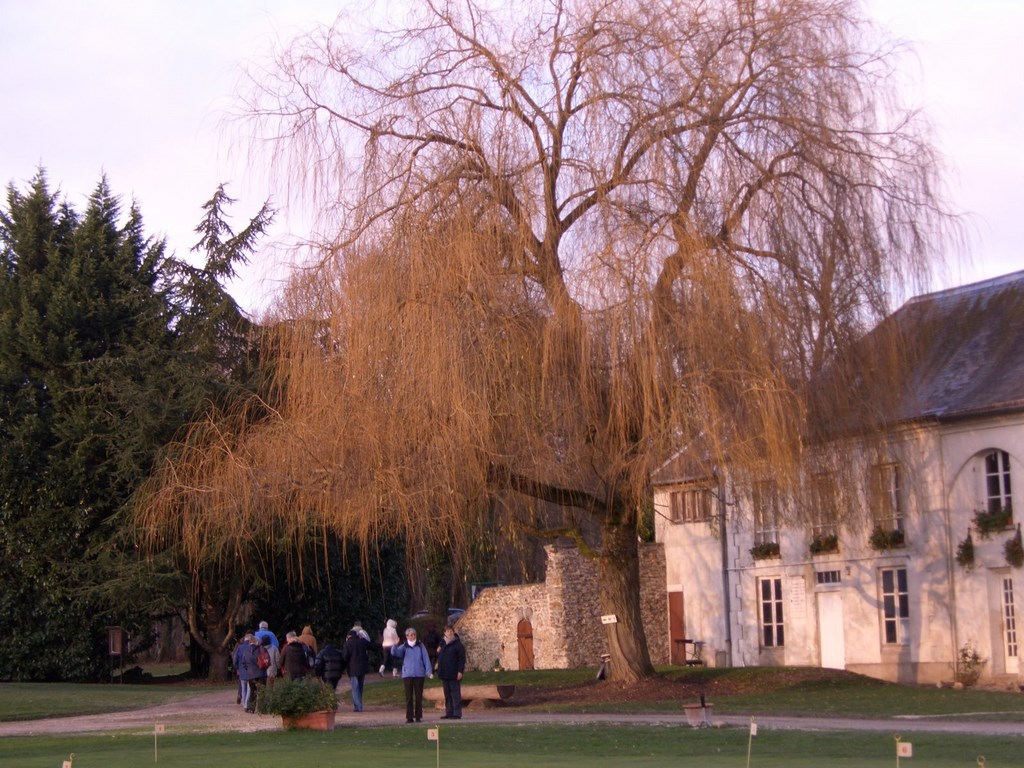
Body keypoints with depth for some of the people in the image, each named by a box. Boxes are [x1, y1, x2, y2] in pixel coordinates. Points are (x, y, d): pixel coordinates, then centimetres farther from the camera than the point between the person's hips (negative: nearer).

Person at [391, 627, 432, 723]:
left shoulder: (420, 646, 5)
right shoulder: (404, 647, 4)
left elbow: (426, 658, 4)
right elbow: (395, 653, -10)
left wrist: (429, 671, -4)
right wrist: (395, 645, -30)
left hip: (419, 674, 0)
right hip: (407, 674, 0)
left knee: (418, 696, 3)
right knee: (409, 696, 0)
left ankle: (418, 716, 9)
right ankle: (409, 717, 3)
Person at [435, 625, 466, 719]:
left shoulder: (458, 644, -6)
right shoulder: (443, 644, 15)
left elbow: (462, 659, -10)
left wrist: (460, 671, -18)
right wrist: (438, 652, 7)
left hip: (454, 674, -7)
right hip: (444, 673, 7)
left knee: (455, 694, -5)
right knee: (447, 694, 10)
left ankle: (457, 713, -5)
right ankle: (449, 712, 14)